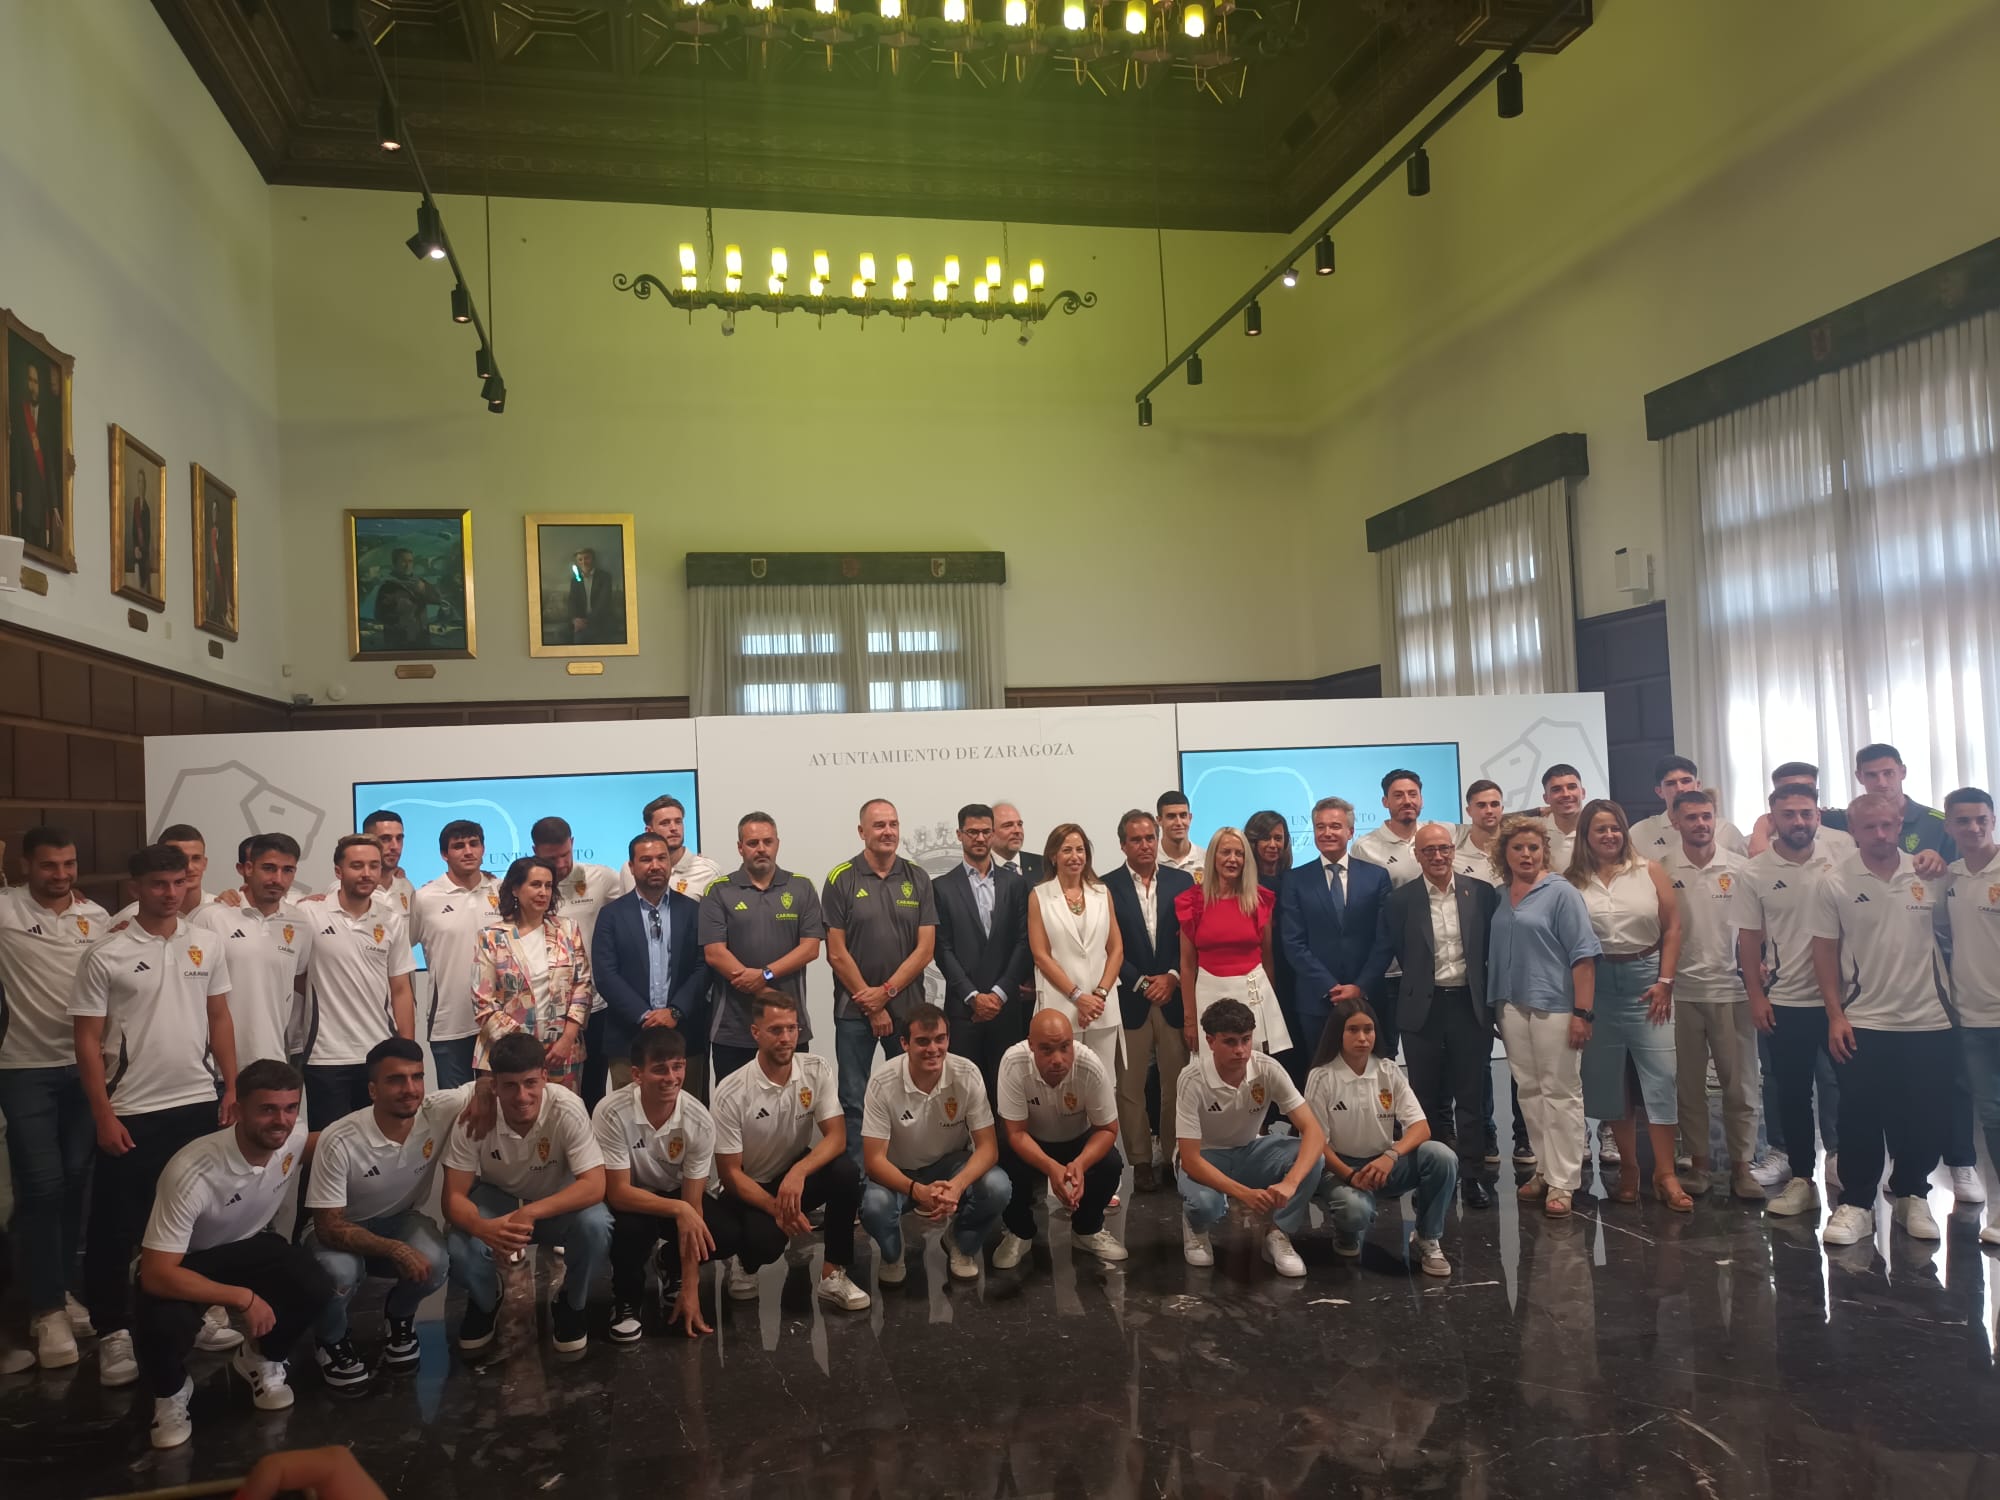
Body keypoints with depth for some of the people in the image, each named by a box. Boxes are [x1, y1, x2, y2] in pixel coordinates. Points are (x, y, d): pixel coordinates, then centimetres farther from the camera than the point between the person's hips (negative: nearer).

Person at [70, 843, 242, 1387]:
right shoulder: (106, 954, -8)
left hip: (200, 1103, 4)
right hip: (133, 1111, -3)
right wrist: (103, 1114, -10)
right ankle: (113, 1331, 17)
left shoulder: (205, 946, 4)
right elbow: (87, 1039, -6)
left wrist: (231, 1087, 4)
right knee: (116, 1225, 4)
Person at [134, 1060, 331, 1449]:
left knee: (317, 1289, -24)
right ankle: (170, 1394, 1)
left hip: (250, 1245, 4)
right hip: (180, 1262, -4)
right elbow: (156, 1275, -35)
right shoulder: (193, 1172, -36)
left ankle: (259, 1359, 10)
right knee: (168, 1324, -36)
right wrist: (244, 1298, -34)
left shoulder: (296, 1138, -20)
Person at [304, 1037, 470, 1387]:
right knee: (339, 1273, -35)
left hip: (401, 1221, 2)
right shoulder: (339, 1142, -29)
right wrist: (396, 1250, -34)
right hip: (342, 1231, -2)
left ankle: (399, 1317, 8)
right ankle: (330, 1340, 3)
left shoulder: (440, 1110, -22)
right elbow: (329, 1227, -24)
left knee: (433, 1264, -30)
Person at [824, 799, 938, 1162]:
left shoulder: (918, 880, 4)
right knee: (855, 1101, 3)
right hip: (854, 1009, -2)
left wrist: (886, 991, -9)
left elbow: (925, 949, 0)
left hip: (907, 1007, 2)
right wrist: (871, 1006, -6)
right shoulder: (841, 879, -2)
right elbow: (836, 953, -4)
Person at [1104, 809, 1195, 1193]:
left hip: (1174, 994, 2)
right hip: (1129, 999, -1)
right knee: (1130, 1085, 3)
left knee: (1176, 1082, 4)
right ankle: (1140, 1161, 12)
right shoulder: (1107, 887, 0)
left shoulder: (1182, 881, 7)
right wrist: (1141, 983, -8)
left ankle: (1175, 1157, 15)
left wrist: (1173, 977, -7)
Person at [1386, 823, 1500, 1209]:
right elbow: (1395, 953, 3)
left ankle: (1472, 1175, 13)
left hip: (1470, 1004, 0)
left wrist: (1491, 997, 4)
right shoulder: (1401, 899, -3)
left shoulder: (1481, 892, 1)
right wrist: (1419, 980, 4)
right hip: (1423, 1007, 0)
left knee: (1471, 1094, 5)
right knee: (1426, 1097, 8)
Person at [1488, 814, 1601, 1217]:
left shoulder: (1561, 893, -5)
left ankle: (1562, 1182, 5)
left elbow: (1583, 954, -10)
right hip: (1512, 1007, 5)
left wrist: (1582, 1012, -15)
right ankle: (1545, 1169, 22)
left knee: (1560, 1094, 0)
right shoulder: (1499, 898, 10)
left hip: (1554, 1007, -5)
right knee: (1529, 1092, 12)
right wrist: (1495, 1006, 8)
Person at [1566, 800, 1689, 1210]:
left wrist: (1665, 982, -5)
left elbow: (1672, 927, 1)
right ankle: (1628, 1167, 20)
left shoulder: (1649, 871, 2)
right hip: (1597, 985, 0)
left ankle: (1665, 1173, 5)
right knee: (1610, 1078, 8)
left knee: (1660, 1076, -3)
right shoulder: (1573, 882, -1)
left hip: (1646, 978, 0)